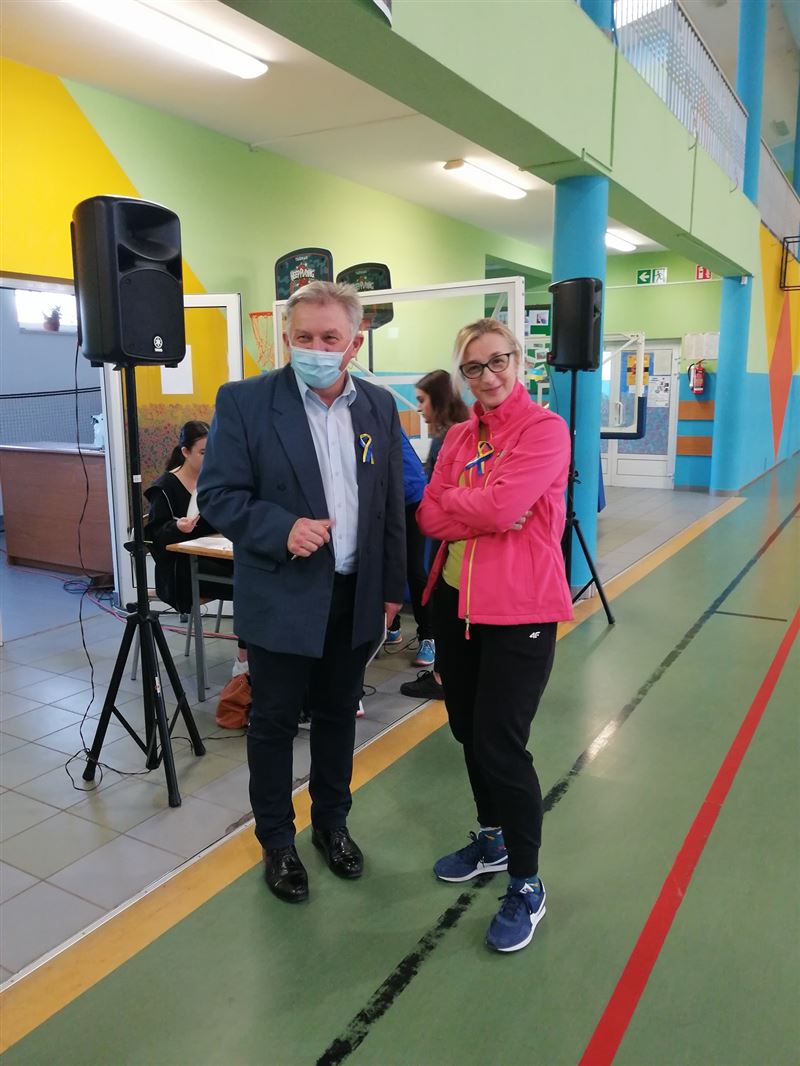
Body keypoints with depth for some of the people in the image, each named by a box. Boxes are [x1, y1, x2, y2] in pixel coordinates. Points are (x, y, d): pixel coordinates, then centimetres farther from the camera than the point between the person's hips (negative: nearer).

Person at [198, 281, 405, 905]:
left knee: (338, 715, 18)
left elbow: (391, 505, 8)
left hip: (355, 598, 4)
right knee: (274, 722, 11)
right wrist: (282, 529, -26)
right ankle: (277, 842, 32)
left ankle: (332, 824, 40)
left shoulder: (379, 406, 3)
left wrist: (392, 587, 8)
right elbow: (218, 495, -10)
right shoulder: (244, 402, -9)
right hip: (282, 596, -3)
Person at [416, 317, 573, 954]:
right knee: (469, 733, 16)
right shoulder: (459, 437, 9)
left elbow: (502, 505, -23)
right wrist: (486, 512, -14)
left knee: (501, 745, -4)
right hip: (457, 600, 7)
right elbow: (430, 517, 1)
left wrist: (452, 501, -5)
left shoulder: (545, 430, -10)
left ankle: (526, 885, 17)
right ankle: (493, 840, 40)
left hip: (519, 608, -6)